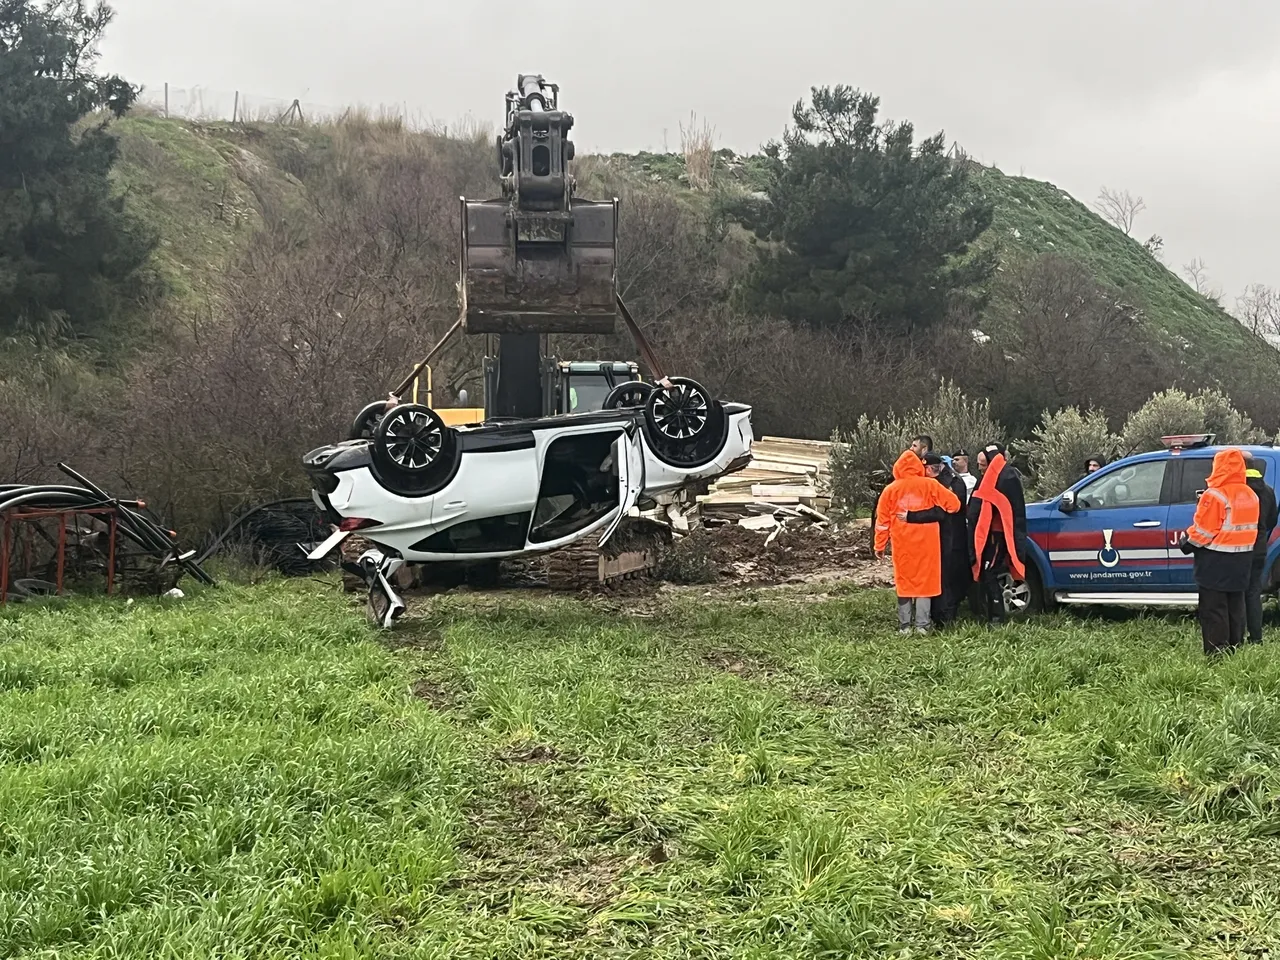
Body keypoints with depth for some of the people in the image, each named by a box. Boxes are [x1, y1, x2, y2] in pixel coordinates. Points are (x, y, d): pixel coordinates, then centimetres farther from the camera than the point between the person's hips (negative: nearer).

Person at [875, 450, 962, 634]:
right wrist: (936, 511, 17)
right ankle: (922, 625, 4)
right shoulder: (929, 485, -3)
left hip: (902, 543, 1)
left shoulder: (891, 489, 2)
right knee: (924, 581, 6)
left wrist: (880, 545, 11)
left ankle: (904, 625, 9)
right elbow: (954, 504, -4)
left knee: (904, 582, 9)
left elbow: (882, 520, 3)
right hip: (926, 542, -1)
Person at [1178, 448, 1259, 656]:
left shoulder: (1215, 495, -16)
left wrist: (1186, 542, 0)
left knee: (1213, 608, -3)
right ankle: (1235, 650, 17)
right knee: (1235, 608, 13)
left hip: (1215, 563, -7)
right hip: (1240, 562, 7)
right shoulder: (1251, 496, 9)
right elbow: (1248, 526, 14)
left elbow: (1202, 530, -16)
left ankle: (1216, 653, -5)